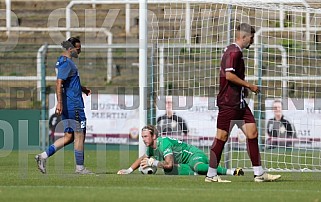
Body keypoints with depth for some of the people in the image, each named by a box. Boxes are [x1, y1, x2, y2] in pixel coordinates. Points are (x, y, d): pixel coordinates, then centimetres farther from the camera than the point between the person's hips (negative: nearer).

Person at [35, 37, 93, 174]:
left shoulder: (62, 61, 17)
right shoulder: (66, 63, -15)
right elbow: (59, 83, -24)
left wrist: (82, 88, 25)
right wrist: (59, 103, -29)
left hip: (67, 106, 10)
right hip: (74, 105, -10)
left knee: (69, 136, 11)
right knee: (79, 136, -2)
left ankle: (43, 156, 4)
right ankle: (80, 168, 4)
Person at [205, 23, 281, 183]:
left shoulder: (236, 52, 19)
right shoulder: (234, 52, -13)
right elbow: (229, 75, -22)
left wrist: (245, 88, 19)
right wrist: (250, 86, -15)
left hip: (239, 102, 10)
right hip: (228, 102, -10)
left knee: (252, 132, 4)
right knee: (222, 136, -5)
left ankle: (259, 173, 4)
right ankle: (211, 175, 2)